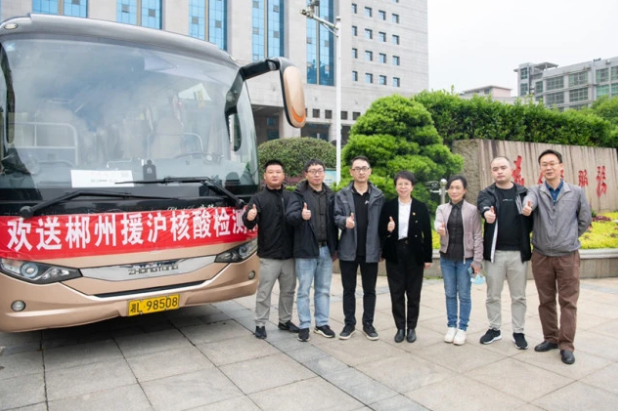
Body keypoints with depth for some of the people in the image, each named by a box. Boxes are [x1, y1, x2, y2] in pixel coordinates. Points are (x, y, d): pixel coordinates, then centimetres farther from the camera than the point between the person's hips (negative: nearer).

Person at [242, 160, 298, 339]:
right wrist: (249, 218, -36)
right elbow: (249, 224, -13)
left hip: (289, 254, 4)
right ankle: (260, 324, 16)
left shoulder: (291, 197, 8)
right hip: (269, 255, -4)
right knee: (264, 292, 2)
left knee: (288, 290, 15)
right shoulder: (259, 198, -2)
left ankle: (285, 321, 31)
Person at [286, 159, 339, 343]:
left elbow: (334, 221, 10)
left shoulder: (331, 195, 9)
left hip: (326, 249, 4)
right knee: (304, 290, 4)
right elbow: (289, 215, -19)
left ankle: (322, 324, 25)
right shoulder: (299, 194, -4)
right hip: (306, 250, -4)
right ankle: (304, 326, 15)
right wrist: (301, 215, -41)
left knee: (323, 289, 13)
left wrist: (335, 248, 10)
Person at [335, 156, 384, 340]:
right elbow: (335, 216, -2)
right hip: (348, 250, 0)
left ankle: (368, 324, 25)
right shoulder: (342, 195, 2)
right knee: (349, 289, 11)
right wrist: (344, 221, -25)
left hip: (370, 250, 0)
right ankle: (349, 324, 24)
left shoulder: (378, 196, 2)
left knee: (369, 290, 11)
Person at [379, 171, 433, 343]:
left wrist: (428, 257, -1)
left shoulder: (421, 207, 2)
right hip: (394, 254, 0)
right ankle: (400, 328, 18)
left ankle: (411, 328, 21)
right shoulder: (388, 206, 2)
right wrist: (387, 229, -21)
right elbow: (380, 231, 2)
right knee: (396, 293, 5)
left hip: (415, 254, 0)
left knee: (413, 293, 7)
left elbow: (427, 233, 2)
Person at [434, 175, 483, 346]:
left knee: (464, 295, 5)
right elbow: (437, 223, -16)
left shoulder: (472, 210, -3)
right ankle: (451, 326, 23)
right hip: (446, 257, 3)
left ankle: (462, 328, 17)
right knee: (450, 293, 11)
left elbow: (477, 236, -3)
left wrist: (477, 260, -8)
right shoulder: (442, 208, 4)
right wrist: (440, 228, -41)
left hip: (465, 258, -2)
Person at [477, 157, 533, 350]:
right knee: (493, 295, 11)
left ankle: (518, 332, 25)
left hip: (519, 253, 0)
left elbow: (532, 218, 5)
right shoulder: (487, 193, 1)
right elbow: (483, 203, -24)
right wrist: (487, 211, -45)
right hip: (495, 252, 0)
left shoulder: (524, 193, 5)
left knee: (518, 296, 10)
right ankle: (494, 329, 26)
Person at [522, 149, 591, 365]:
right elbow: (529, 200, -27)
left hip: (568, 256, -1)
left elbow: (585, 220, 9)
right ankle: (551, 338, 25)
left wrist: (569, 238, 10)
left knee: (568, 302, 2)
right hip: (541, 256, 1)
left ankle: (566, 345, 11)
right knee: (546, 301, 11)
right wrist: (526, 207, -49)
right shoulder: (536, 191, -2)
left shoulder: (577, 192, -1)